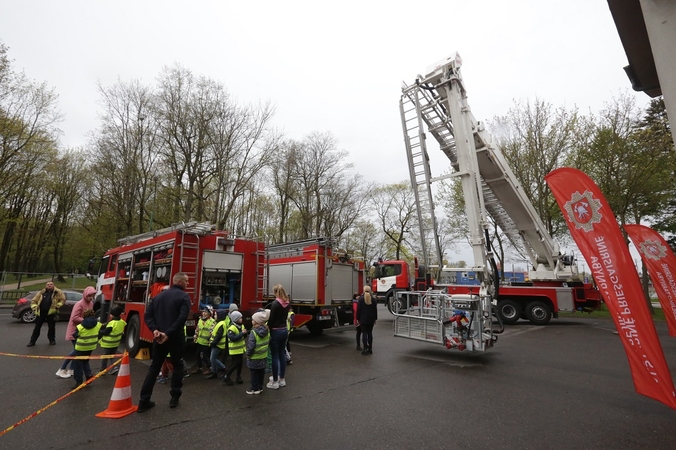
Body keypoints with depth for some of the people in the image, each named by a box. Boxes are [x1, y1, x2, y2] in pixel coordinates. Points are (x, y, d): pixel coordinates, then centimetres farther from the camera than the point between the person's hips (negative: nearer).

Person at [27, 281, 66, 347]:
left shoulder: (57, 292, 0)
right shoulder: (41, 292, 9)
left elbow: (63, 299, 1)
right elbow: (33, 301, 13)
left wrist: (57, 306, -8)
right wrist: (34, 308, -1)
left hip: (51, 312, -3)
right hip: (41, 312, 3)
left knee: (51, 327, 6)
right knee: (37, 327, 8)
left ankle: (52, 340, 20)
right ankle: (32, 341, 19)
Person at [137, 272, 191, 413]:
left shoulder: (160, 295, 12)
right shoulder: (184, 296, -9)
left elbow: (147, 315, 5)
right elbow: (182, 318, -22)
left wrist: (155, 330, -5)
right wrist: (168, 333, -18)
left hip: (159, 337, 5)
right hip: (176, 338, -5)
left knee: (154, 367, 15)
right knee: (177, 366, 13)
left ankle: (144, 401, 15)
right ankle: (174, 397, 17)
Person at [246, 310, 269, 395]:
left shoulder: (254, 332, -23)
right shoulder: (266, 331, -4)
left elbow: (251, 346, -22)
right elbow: (268, 342, 6)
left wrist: (248, 354, -8)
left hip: (254, 357, -6)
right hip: (263, 356, 6)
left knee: (254, 373, 8)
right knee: (261, 372, 17)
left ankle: (255, 389, 18)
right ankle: (260, 387, 29)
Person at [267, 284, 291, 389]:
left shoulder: (275, 303, -18)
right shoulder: (287, 303, 3)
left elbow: (271, 319, -16)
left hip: (276, 332, -7)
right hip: (284, 330, 7)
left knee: (275, 356, 3)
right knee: (282, 355, 15)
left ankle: (275, 382, 12)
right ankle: (282, 379, 25)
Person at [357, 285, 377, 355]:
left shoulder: (361, 298, -8)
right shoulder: (373, 299, 0)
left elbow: (358, 309, -7)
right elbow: (375, 310, 4)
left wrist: (358, 318, 0)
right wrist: (375, 319, 12)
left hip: (363, 319, -3)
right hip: (371, 319, 3)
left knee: (364, 333, 0)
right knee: (370, 333, 10)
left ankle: (365, 348, -4)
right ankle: (370, 349, 15)